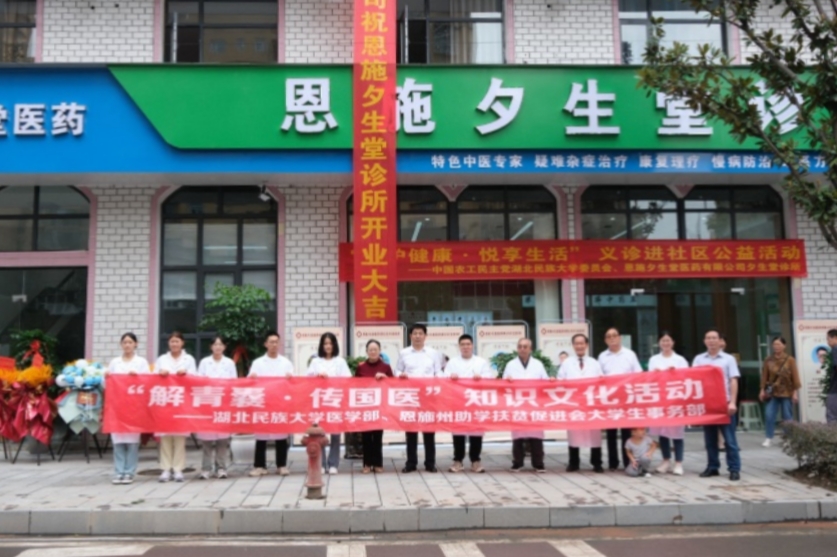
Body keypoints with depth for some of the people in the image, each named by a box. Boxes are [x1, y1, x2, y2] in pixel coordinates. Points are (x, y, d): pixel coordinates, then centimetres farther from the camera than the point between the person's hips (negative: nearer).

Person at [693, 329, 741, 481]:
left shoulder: (728, 359, 4)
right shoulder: (698, 359, 10)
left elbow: (733, 382, -1)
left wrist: (732, 402, -11)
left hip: (724, 403, -2)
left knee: (729, 438, -1)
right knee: (710, 438, 8)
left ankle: (734, 469, 3)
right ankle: (712, 467, 16)